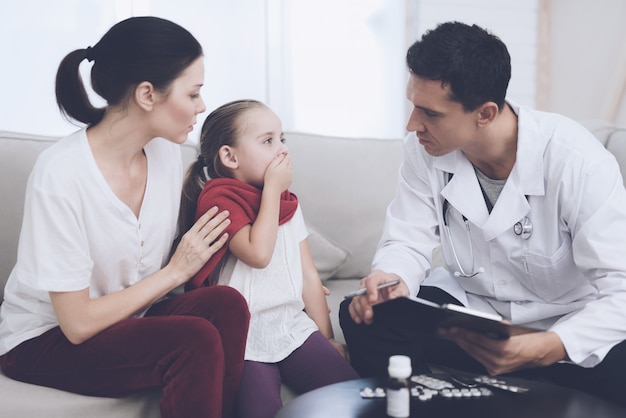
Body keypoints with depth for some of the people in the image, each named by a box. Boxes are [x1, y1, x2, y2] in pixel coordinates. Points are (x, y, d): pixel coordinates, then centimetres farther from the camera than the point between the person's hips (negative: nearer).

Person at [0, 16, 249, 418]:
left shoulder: (166, 152, -5)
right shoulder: (61, 174, -24)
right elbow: (78, 324, -21)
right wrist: (176, 271, -17)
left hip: (130, 317, 6)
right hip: (45, 340, -6)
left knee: (226, 303, -23)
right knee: (197, 339, -29)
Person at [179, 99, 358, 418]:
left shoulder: (287, 202, 14)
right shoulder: (218, 197, -7)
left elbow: (308, 275, 14)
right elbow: (258, 254, -21)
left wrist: (328, 339, 12)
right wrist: (272, 188, -11)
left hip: (294, 328, 5)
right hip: (245, 341, -5)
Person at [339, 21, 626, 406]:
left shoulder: (576, 160, -25)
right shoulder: (424, 150, -11)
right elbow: (409, 241, -4)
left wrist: (543, 350, -43)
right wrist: (392, 280, -29)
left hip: (567, 323, -3)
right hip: (470, 305, 4)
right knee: (362, 315, -19)